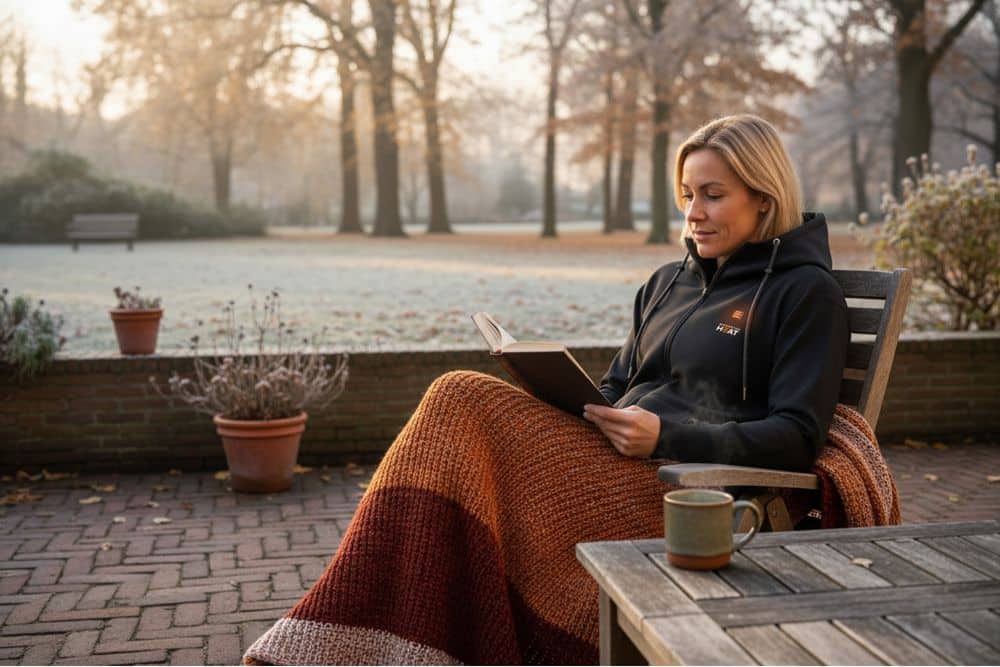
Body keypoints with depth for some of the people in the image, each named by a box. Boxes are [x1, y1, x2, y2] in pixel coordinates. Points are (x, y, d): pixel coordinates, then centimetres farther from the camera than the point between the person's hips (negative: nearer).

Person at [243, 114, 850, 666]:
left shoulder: (807, 294, 3)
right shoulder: (668, 283, 24)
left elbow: (798, 437, -6)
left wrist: (667, 437, -17)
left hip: (696, 494, -7)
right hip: (616, 469, 7)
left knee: (467, 403, -24)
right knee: (461, 401, -21)